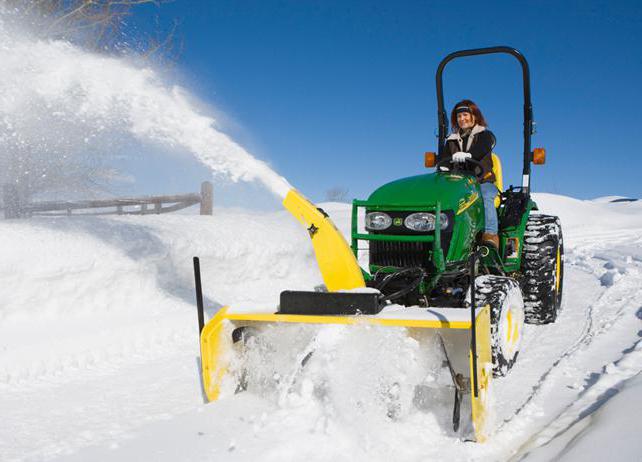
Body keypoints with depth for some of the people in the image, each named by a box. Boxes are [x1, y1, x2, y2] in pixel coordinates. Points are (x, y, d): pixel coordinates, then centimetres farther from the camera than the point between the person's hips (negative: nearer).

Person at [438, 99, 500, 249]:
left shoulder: (485, 135, 11)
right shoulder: (452, 140, 25)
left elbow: (482, 150, -13)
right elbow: (443, 158, 11)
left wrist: (467, 155, -37)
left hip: (483, 181, -2)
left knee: (486, 197, -38)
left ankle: (491, 233, -48)